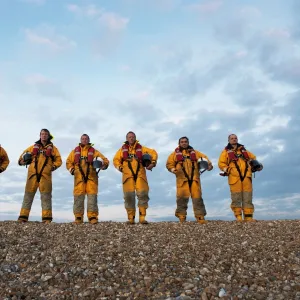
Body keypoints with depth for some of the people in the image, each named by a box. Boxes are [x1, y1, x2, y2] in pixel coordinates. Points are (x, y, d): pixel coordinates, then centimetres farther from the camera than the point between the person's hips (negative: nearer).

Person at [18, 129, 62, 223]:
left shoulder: (52, 148, 14)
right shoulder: (34, 147, 21)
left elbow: (58, 160, 12)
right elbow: (24, 154, 27)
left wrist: (53, 166, -6)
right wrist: (23, 160, 5)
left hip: (45, 174, -2)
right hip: (33, 174, 2)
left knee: (46, 196, -2)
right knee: (28, 195, 1)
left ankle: (46, 218, -1)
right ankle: (23, 216, 4)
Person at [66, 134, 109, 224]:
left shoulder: (94, 151, 15)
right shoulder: (75, 151, 20)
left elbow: (105, 160, 10)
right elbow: (68, 161, 20)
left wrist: (103, 164, -13)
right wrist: (71, 168, 0)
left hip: (91, 176, -1)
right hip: (79, 177, 1)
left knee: (92, 196, -8)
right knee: (78, 196, -3)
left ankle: (92, 217, -6)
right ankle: (78, 217, 4)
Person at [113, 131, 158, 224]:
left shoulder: (141, 148, 14)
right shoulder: (122, 149, 15)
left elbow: (153, 153, 18)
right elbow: (116, 160, 15)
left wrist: (153, 163, 4)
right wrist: (119, 167, -1)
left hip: (140, 175, 0)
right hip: (128, 175, 0)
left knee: (143, 194, -8)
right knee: (129, 196, -3)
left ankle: (142, 217, -1)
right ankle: (131, 218, 4)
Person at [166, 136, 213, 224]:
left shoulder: (195, 152, 21)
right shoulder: (175, 153, 16)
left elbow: (204, 158, 14)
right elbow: (169, 163, 10)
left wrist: (209, 164, -6)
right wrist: (173, 169, -10)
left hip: (194, 178, 2)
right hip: (182, 178, -1)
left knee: (197, 197, -3)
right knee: (182, 197, -8)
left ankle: (200, 217, 2)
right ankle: (181, 217, 1)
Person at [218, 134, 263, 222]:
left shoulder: (244, 150, 25)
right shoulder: (226, 151, 14)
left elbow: (253, 158, 31)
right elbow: (221, 163, 5)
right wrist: (227, 170, -10)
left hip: (246, 176, 3)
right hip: (235, 177, -3)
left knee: (247, 197, 0)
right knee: (236, 198, -5)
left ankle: (248, 216, 2)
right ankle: (238, 217, 0)